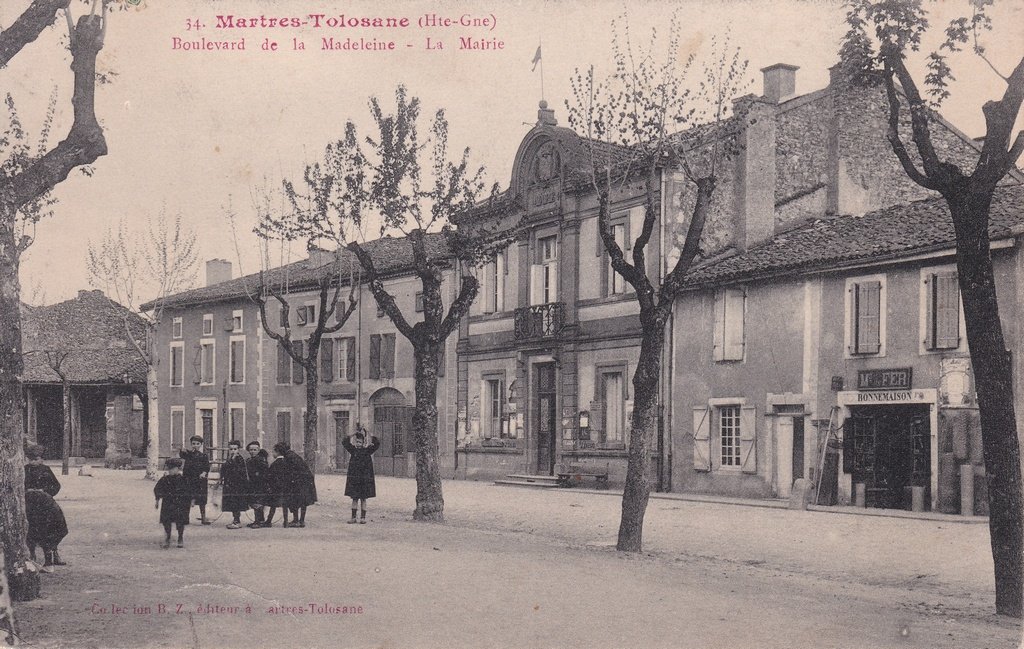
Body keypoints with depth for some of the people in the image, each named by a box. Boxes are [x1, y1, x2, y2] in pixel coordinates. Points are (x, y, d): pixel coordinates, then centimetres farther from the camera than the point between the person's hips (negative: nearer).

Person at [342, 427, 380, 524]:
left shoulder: (367, 450, 2)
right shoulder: (353, 450, 5)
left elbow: (377, 444, -10)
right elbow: (344, 442, -4)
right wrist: (354, 434, -8)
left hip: (365, 478, -1)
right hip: (354, 478, 1)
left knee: (363, 499, 3)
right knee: (355, 498, 4)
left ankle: (363, 517, 8)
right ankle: (353, 517, 9)